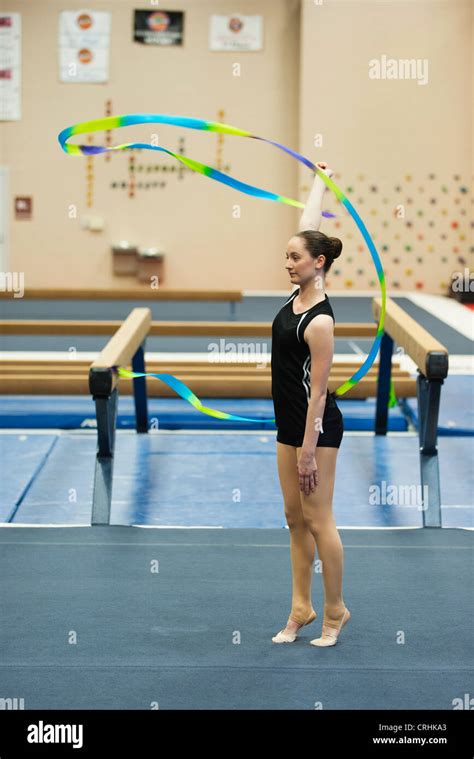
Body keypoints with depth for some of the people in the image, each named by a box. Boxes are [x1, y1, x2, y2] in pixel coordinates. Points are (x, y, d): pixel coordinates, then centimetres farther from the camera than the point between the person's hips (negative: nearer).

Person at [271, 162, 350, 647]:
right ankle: (301, 608, 18)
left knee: (318, 520, 0)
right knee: (295, 518, 11)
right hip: (289, 424, 9)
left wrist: (308, 452, -18)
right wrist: (320, 181, 26)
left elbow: (317, 391, -20)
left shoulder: (320, 322, -21)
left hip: (316, 426, -9)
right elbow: (308, 230, 13)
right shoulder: (300, 292, 1)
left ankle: (335, 611, 13)